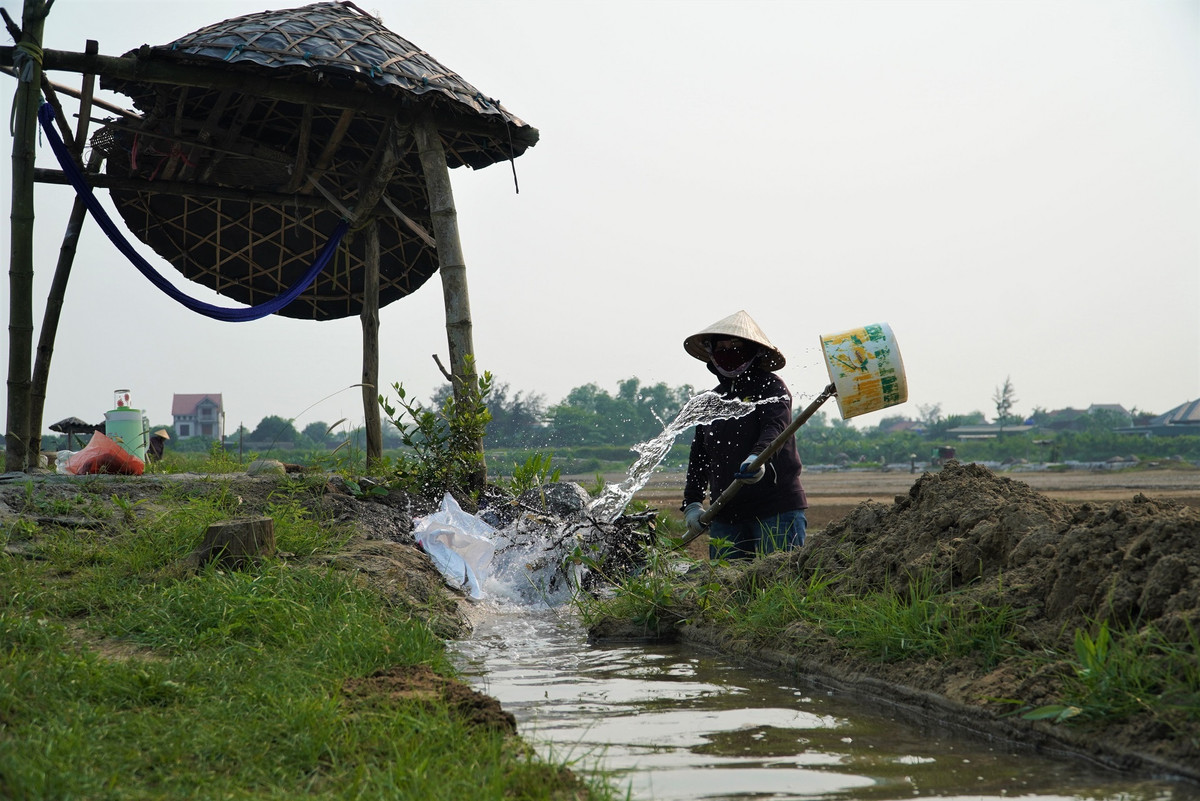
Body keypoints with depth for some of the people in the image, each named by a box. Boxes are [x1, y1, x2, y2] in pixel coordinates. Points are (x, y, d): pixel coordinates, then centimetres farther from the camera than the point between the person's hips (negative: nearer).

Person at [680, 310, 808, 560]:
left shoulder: (770, 386, 1)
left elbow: (774, 429, -17)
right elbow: (698, 458, 20)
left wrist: (758, 457, -37)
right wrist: (692, 502, 8)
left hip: (776, 511, -5)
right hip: (725, 515, 5)